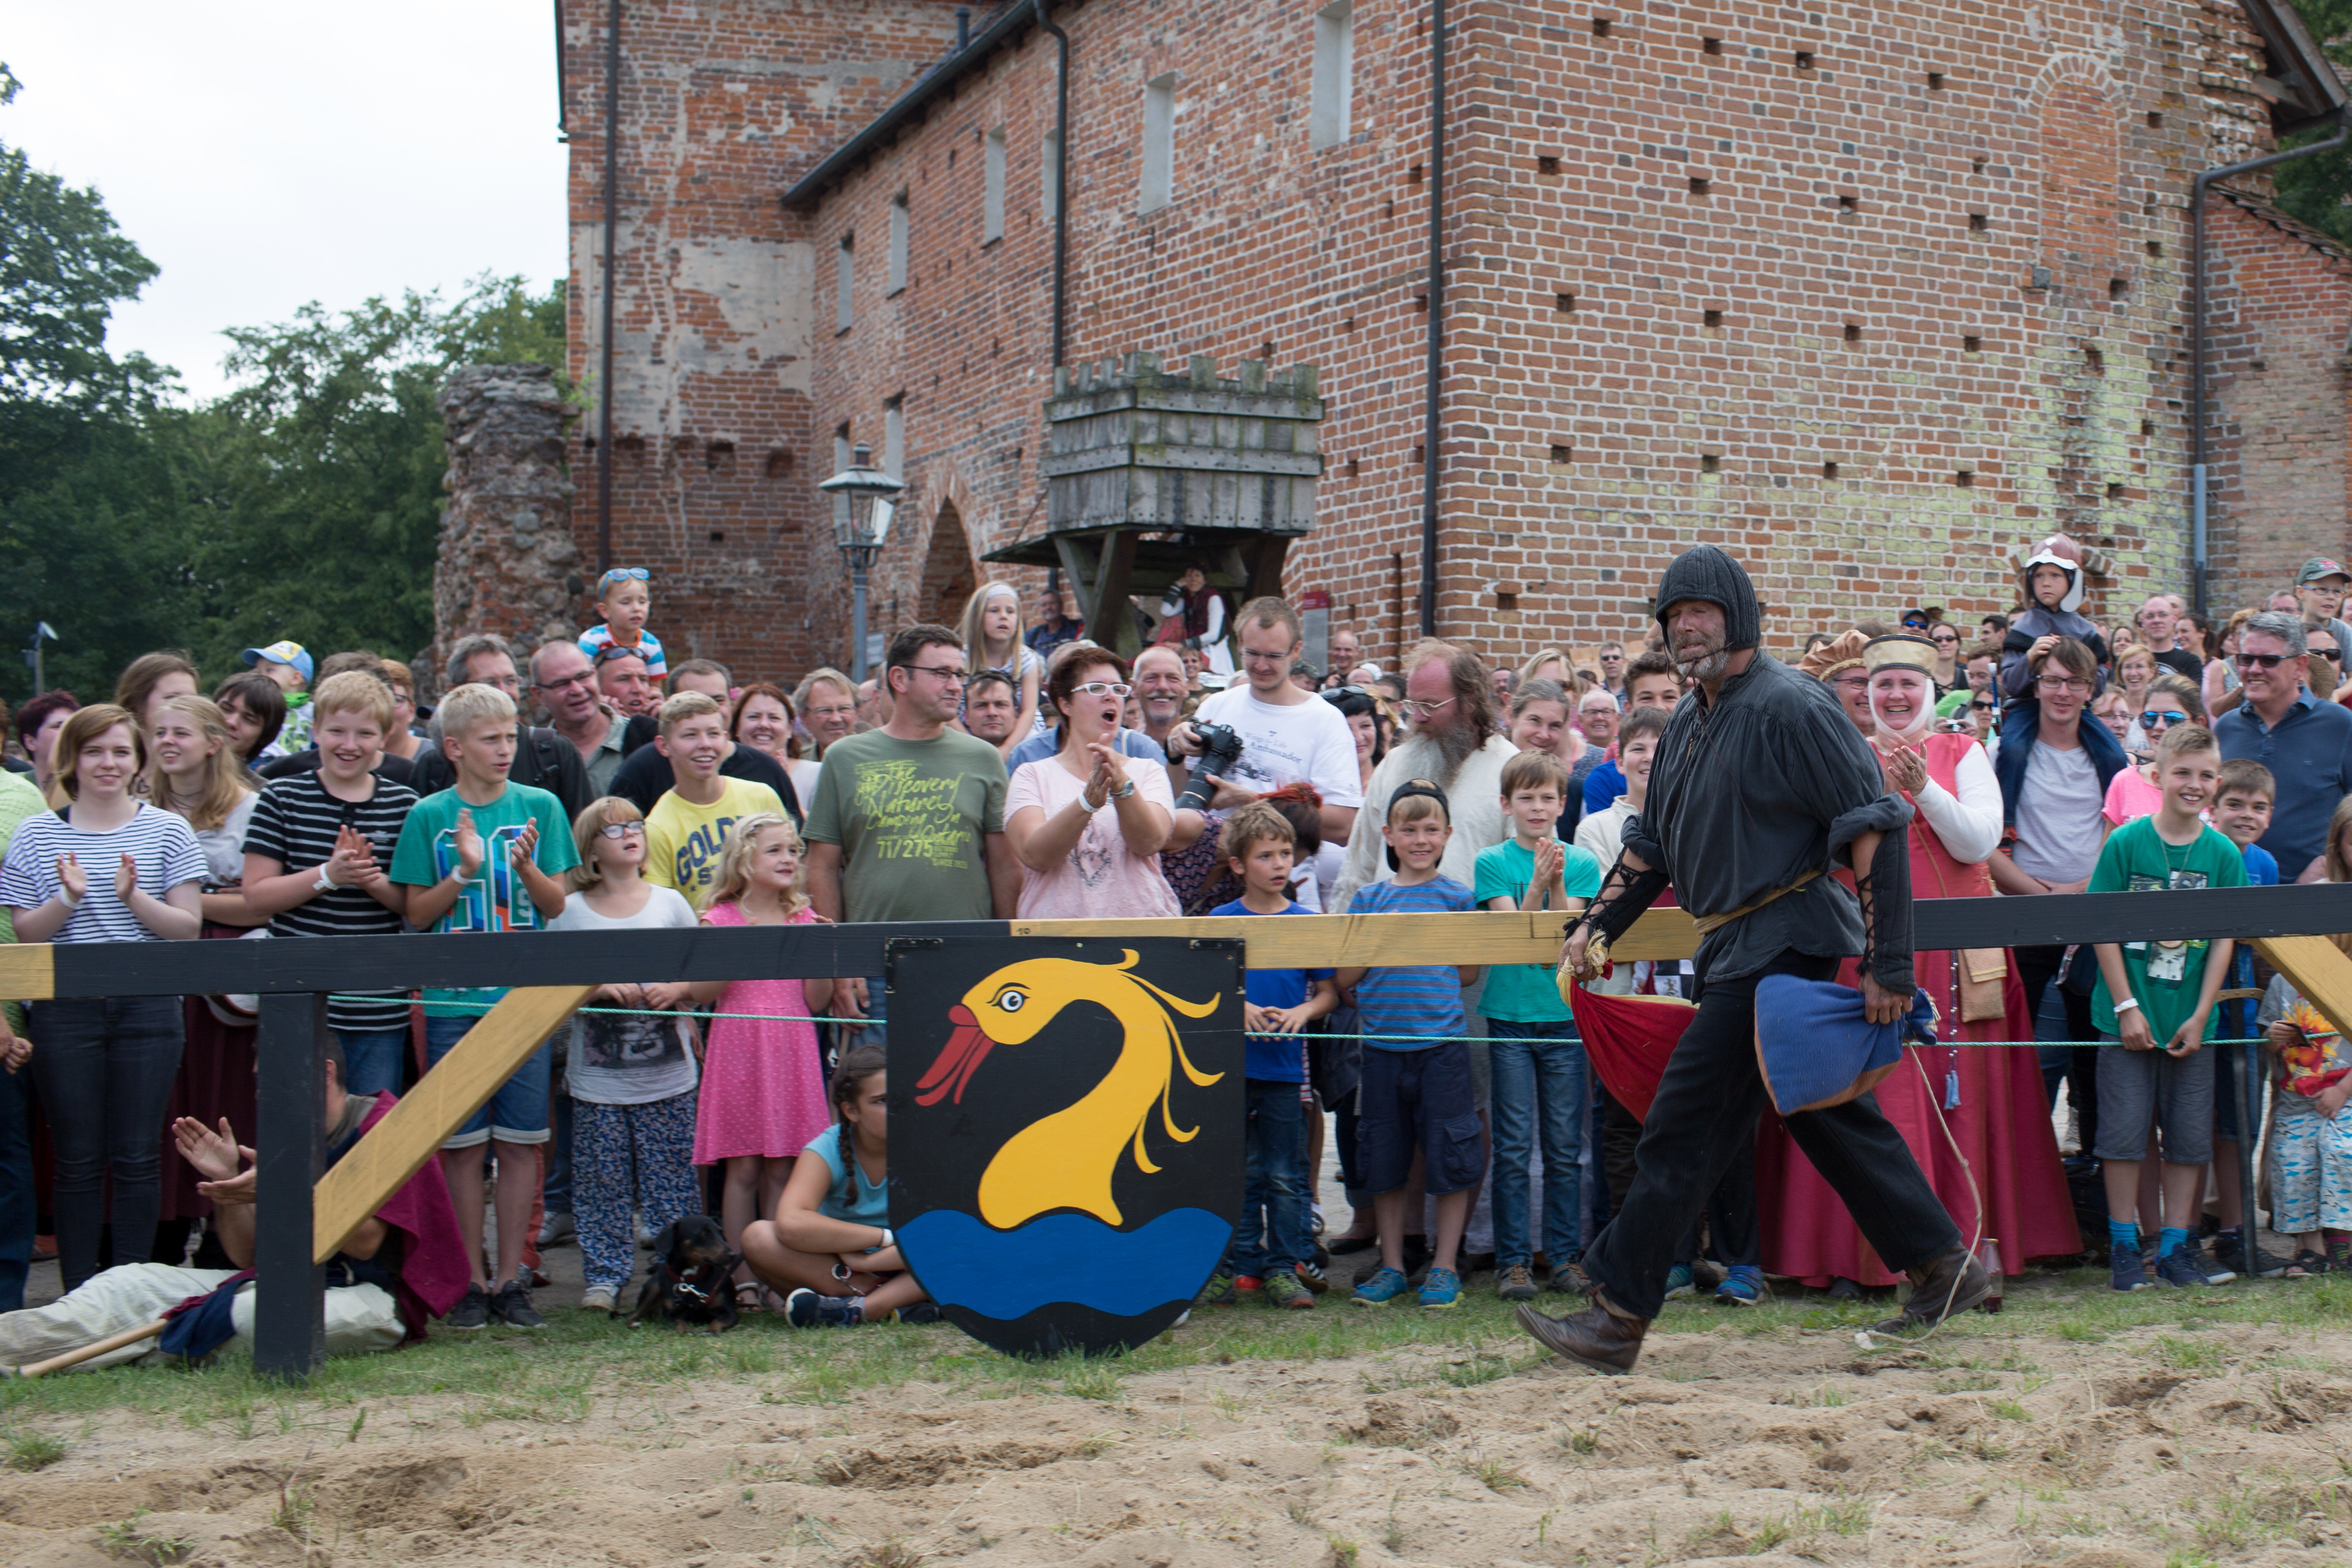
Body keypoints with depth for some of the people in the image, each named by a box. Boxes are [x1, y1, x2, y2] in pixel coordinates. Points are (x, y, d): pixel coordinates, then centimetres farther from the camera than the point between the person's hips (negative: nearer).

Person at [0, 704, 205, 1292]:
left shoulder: (168, 831, 5)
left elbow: (188, 926, 0)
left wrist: (135, 898, -16)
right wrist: (68, 899, -14)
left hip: (147, 1007, 0)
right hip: (65, 1011, 0)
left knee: (137, 1156, 2)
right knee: (78, 1159, 4)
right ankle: (78, 1294, 12)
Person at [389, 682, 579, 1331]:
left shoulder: (539, 807, 6)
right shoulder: (429, 815, 3)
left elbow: (558, 905, 5)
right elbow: (417, 914, 3)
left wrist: (526, 868, -14)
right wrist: (463, 873, -13)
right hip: (453, 1000, -1)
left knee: (520, 1142, 2)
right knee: (462, 1144, 1)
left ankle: (510, 1278, 10)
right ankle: (472, 1280, 9)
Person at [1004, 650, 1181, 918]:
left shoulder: (1148, 772, 13)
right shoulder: (1032, 776, 9)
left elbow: (1149, 843, -6)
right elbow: (1035, 856, -8)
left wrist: (1122, 786, -22)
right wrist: (1088, 803, -22)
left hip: (1140, 922, 1)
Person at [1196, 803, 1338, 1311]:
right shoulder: (1220, 921, 2)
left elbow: (1329, 993, 7)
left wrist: (1301, 1013, -11)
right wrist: (1238, 1008, -13)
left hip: (1285, 1064, 0)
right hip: (1232, 1062, 0)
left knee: (1286, 1175, 3)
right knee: (1239, 1172, 6)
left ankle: (1284, 1266, 10)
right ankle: (1241, 1265, 14)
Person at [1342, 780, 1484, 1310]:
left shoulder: (1457, 897, 4)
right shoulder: (1368, 898, 9)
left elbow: (1468, 973, 3)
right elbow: (1344, 978, 6)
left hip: (1442, 1042, -2)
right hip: (1382, 1042, 2)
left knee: (1451, 1158, 0)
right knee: (1383, 1161, 8)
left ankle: (1445, 1266, 11)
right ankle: (1391, 1266, 20)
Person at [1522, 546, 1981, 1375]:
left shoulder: (1789, 706, -13)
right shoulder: (1687, 724, 15)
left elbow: (1873, 825, -17)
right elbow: (1651, 840, 24)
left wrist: (1886, 964, -20)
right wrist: (1596, 925, 14)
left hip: (1784, 944, -9)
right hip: (1741, 948, 9)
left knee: (1688, 1124, -9)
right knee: (1829, 1116, 15)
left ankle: (1618, 1314, -4)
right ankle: (1943, 1267, 26)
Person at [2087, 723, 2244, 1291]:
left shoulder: (2224, 854, 1)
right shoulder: (2126, 843, -6)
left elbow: (2223, 939, 1)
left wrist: (2200, 1016, -5)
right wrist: (2126, 1006, -11)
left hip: (2190, 1020, 3)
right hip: (2129, 1015, -3)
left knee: (2190, 1136, 7)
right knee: (2124, 1130, 0)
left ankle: (2175, 1247, 17)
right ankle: (2124, 1247, 10)